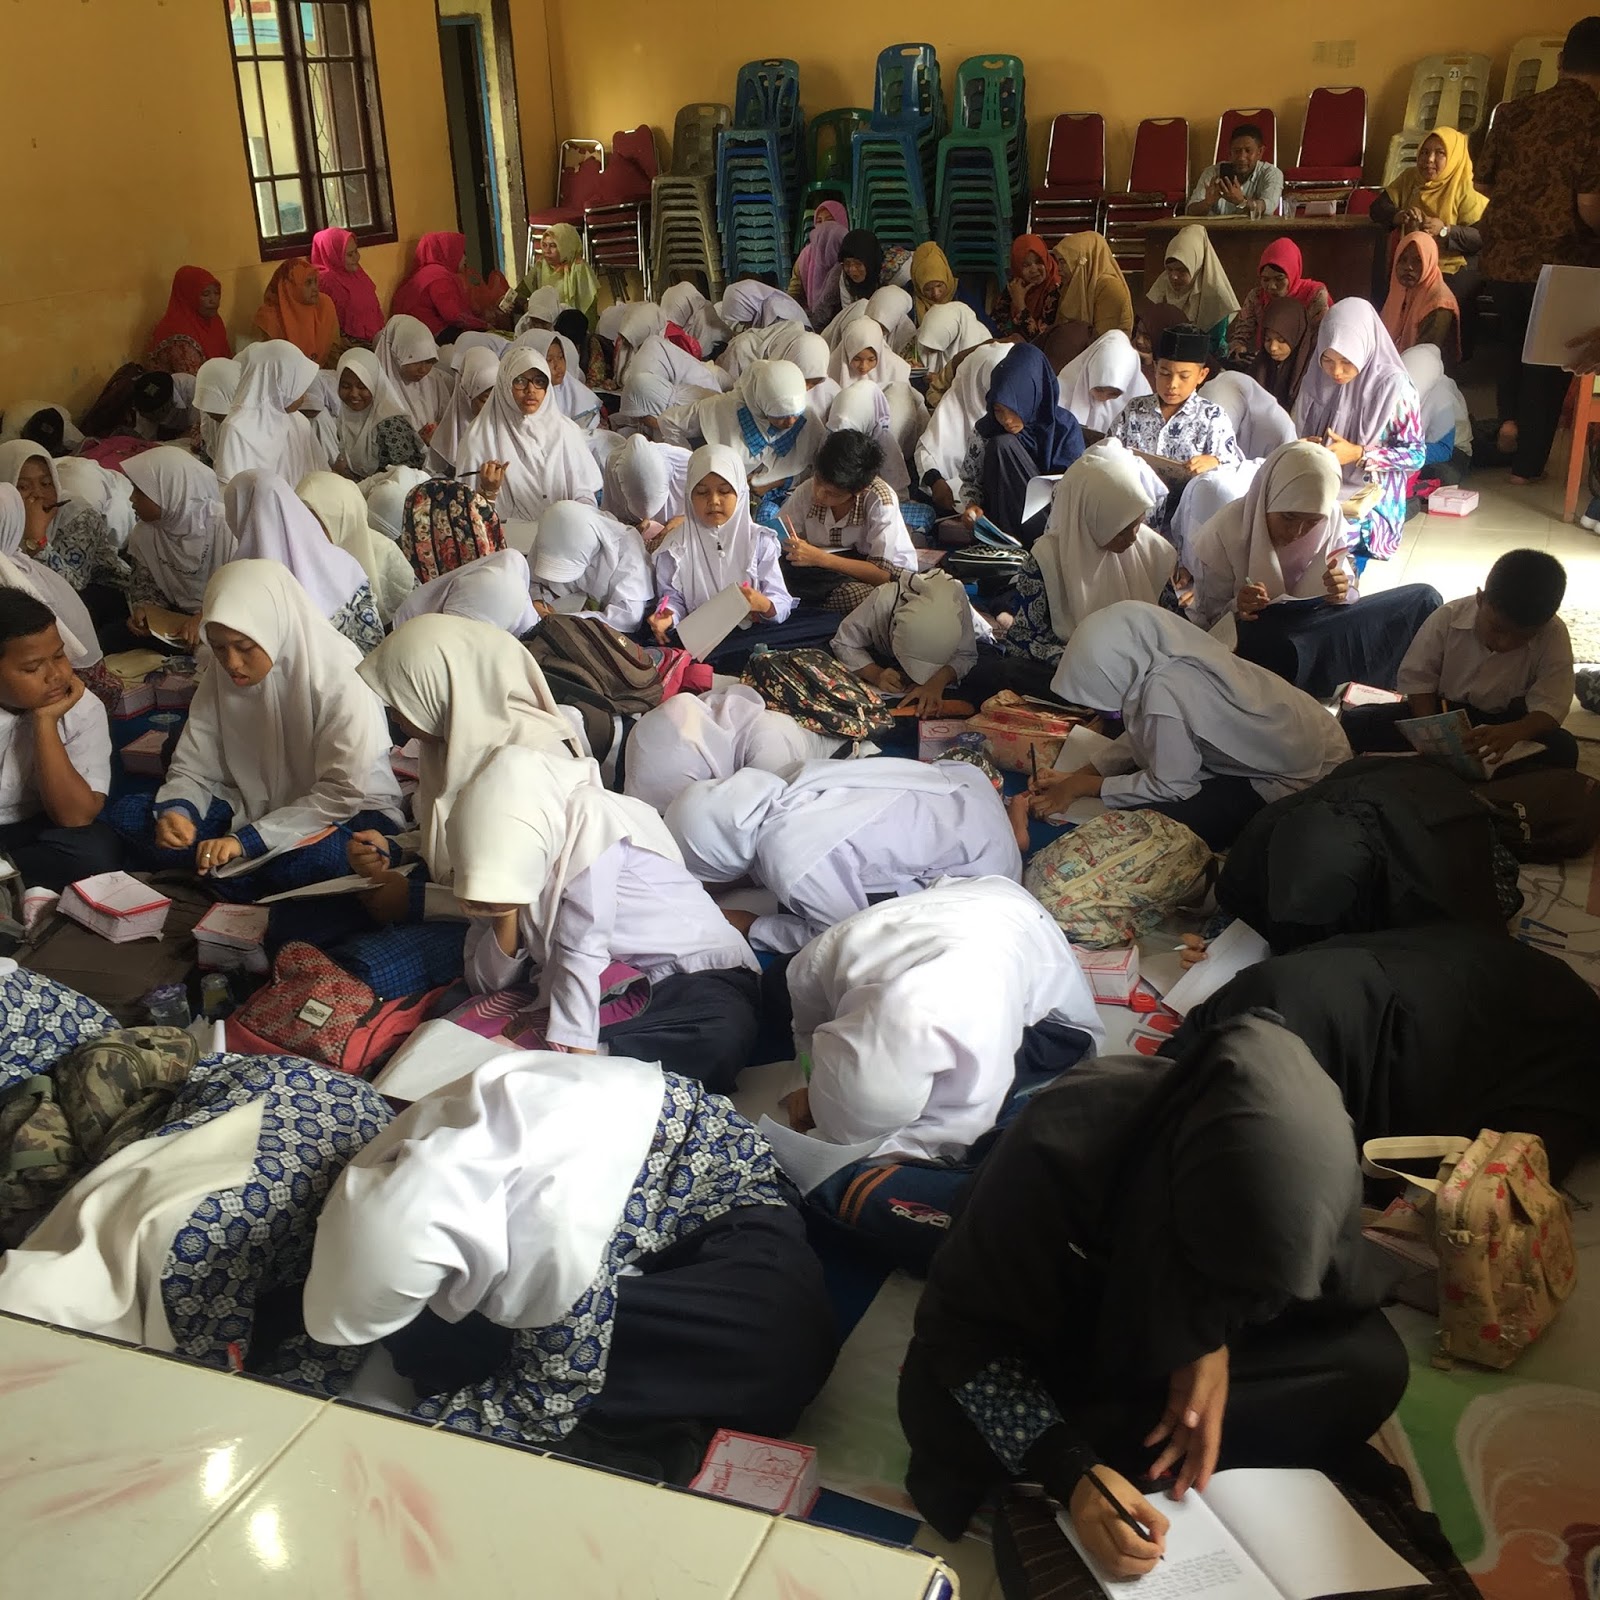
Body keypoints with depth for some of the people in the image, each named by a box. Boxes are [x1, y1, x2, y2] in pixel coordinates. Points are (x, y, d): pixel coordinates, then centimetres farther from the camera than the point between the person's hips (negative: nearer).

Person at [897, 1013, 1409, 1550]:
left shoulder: (1303, 1154, -28)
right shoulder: (1056, 1153, -38)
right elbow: (966, 1327, -27)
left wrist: (1221, 1340, -27)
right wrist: (1072, 1473, -39)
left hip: (1170, 1331, 4)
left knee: (1374, 1365, -22)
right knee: (944, 1416, -32)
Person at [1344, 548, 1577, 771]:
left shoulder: (1554, 637, -17)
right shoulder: (1449, 617, -16)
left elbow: (1550, 707, -21)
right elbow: (1416, 678, -7)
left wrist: (1513, 732, -44)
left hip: (1508, 724, -1)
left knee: (1564, 749, -33)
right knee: (1355, 722, -21)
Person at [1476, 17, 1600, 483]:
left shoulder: (1515, 111, -1)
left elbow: (1483, 182, 8)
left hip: (1503, 258, 4)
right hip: (1561, 265, -4)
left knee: (1514, 339, 30)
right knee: (1548, 359, 10)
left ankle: (1510, 418, 18)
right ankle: (1527, 464, 16)